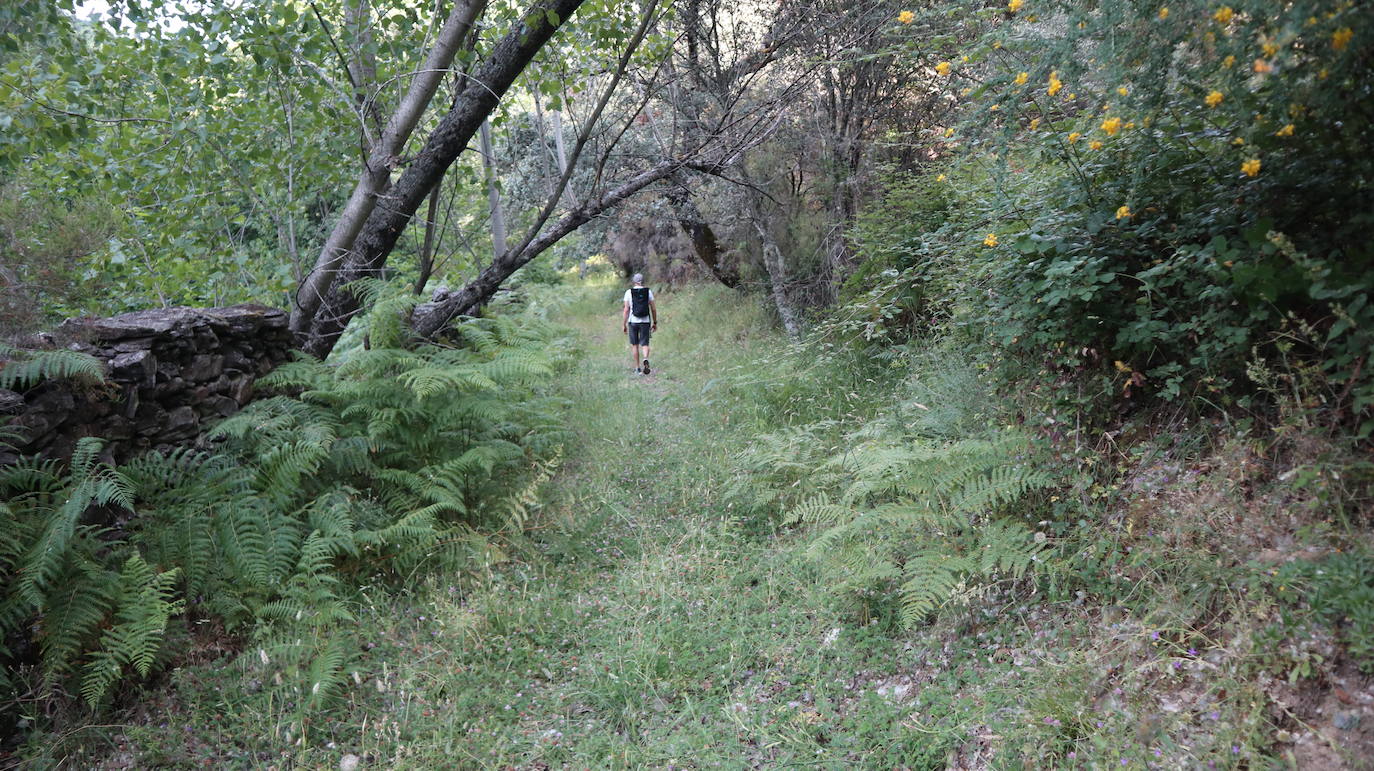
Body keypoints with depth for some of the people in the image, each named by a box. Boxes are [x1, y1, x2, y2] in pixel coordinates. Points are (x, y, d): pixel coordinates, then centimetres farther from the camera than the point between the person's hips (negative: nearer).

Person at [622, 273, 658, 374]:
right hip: (645, 322, 1)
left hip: (633, 322, -1)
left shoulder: (629, 292, -4)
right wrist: (655, 323, 11)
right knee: (645, 344, 5)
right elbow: (653, 309, 1)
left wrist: (623, 324, 0)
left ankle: (637, 367, 15)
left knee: (634, 345, 13)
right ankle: (645, 359, -25)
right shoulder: (648, 292, 0)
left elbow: (626, 310, -6)